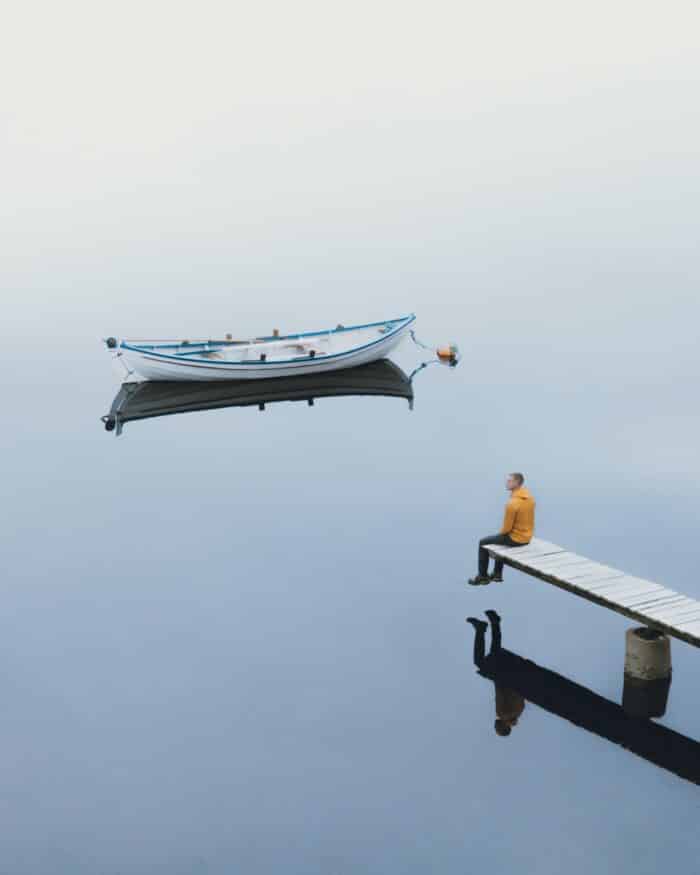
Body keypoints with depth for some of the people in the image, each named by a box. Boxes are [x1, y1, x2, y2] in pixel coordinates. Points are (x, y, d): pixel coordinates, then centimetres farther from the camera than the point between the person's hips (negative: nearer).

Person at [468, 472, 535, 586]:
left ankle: (483, 576, 22)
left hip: (515, 538, -8)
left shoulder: (512, 503, -28)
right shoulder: (530, 498, -1)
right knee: (500, 539, 36)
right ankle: (497, 574, 39)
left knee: (483, 542, 11)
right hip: (527, 537, 8)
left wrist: (501, 533, 3)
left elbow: (506, 528, -22)